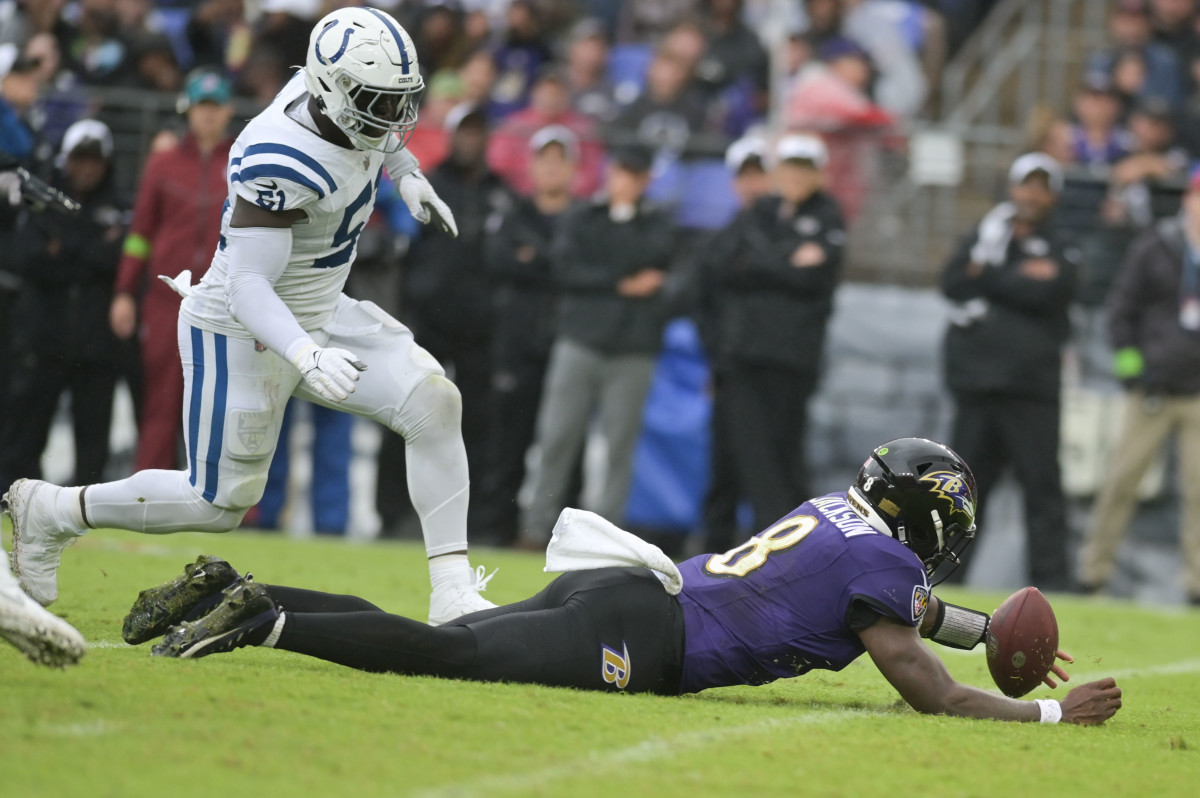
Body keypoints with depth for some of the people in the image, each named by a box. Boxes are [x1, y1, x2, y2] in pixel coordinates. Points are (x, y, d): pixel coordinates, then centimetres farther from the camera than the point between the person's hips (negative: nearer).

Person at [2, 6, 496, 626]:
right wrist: (307, 358, -48)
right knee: (220, 502, 3)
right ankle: (51, 512, 23)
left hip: (319, 317, 8)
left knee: (435, 405, -9)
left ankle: (453, 593, -7)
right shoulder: (281, 163, -33)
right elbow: (248, 286, -34)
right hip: (242, 334, -8)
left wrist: (407, 176, 7)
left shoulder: (338, 98, -8)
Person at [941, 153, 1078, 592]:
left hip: (1031, 388, -3)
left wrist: (985, 277, -4)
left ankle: (1052, 583, -4)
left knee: (1042, 485, -5)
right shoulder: (983, 237, 16)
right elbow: (952, 283, 0)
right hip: (976, 380, 3)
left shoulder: (1059, 251, 8)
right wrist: (1016, 278, -10)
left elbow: (1043, 294, -11)